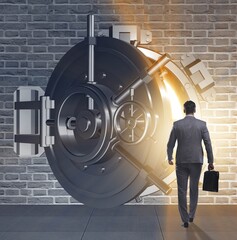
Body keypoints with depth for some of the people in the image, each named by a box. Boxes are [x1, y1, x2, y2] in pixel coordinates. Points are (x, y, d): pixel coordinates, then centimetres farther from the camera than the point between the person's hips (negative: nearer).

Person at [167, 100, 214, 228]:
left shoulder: (177, 124, -4)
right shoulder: (202, 124, -4)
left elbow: (170, 144, 1)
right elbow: (208, 144, -4)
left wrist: (169, 158, 16)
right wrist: (210, 162, 3)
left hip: (181, 161, -1)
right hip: (196, 161, 1)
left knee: (182, 190, 5)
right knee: (194, 189, 17)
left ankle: (185, 220, 2)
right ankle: (191, 215, 22)